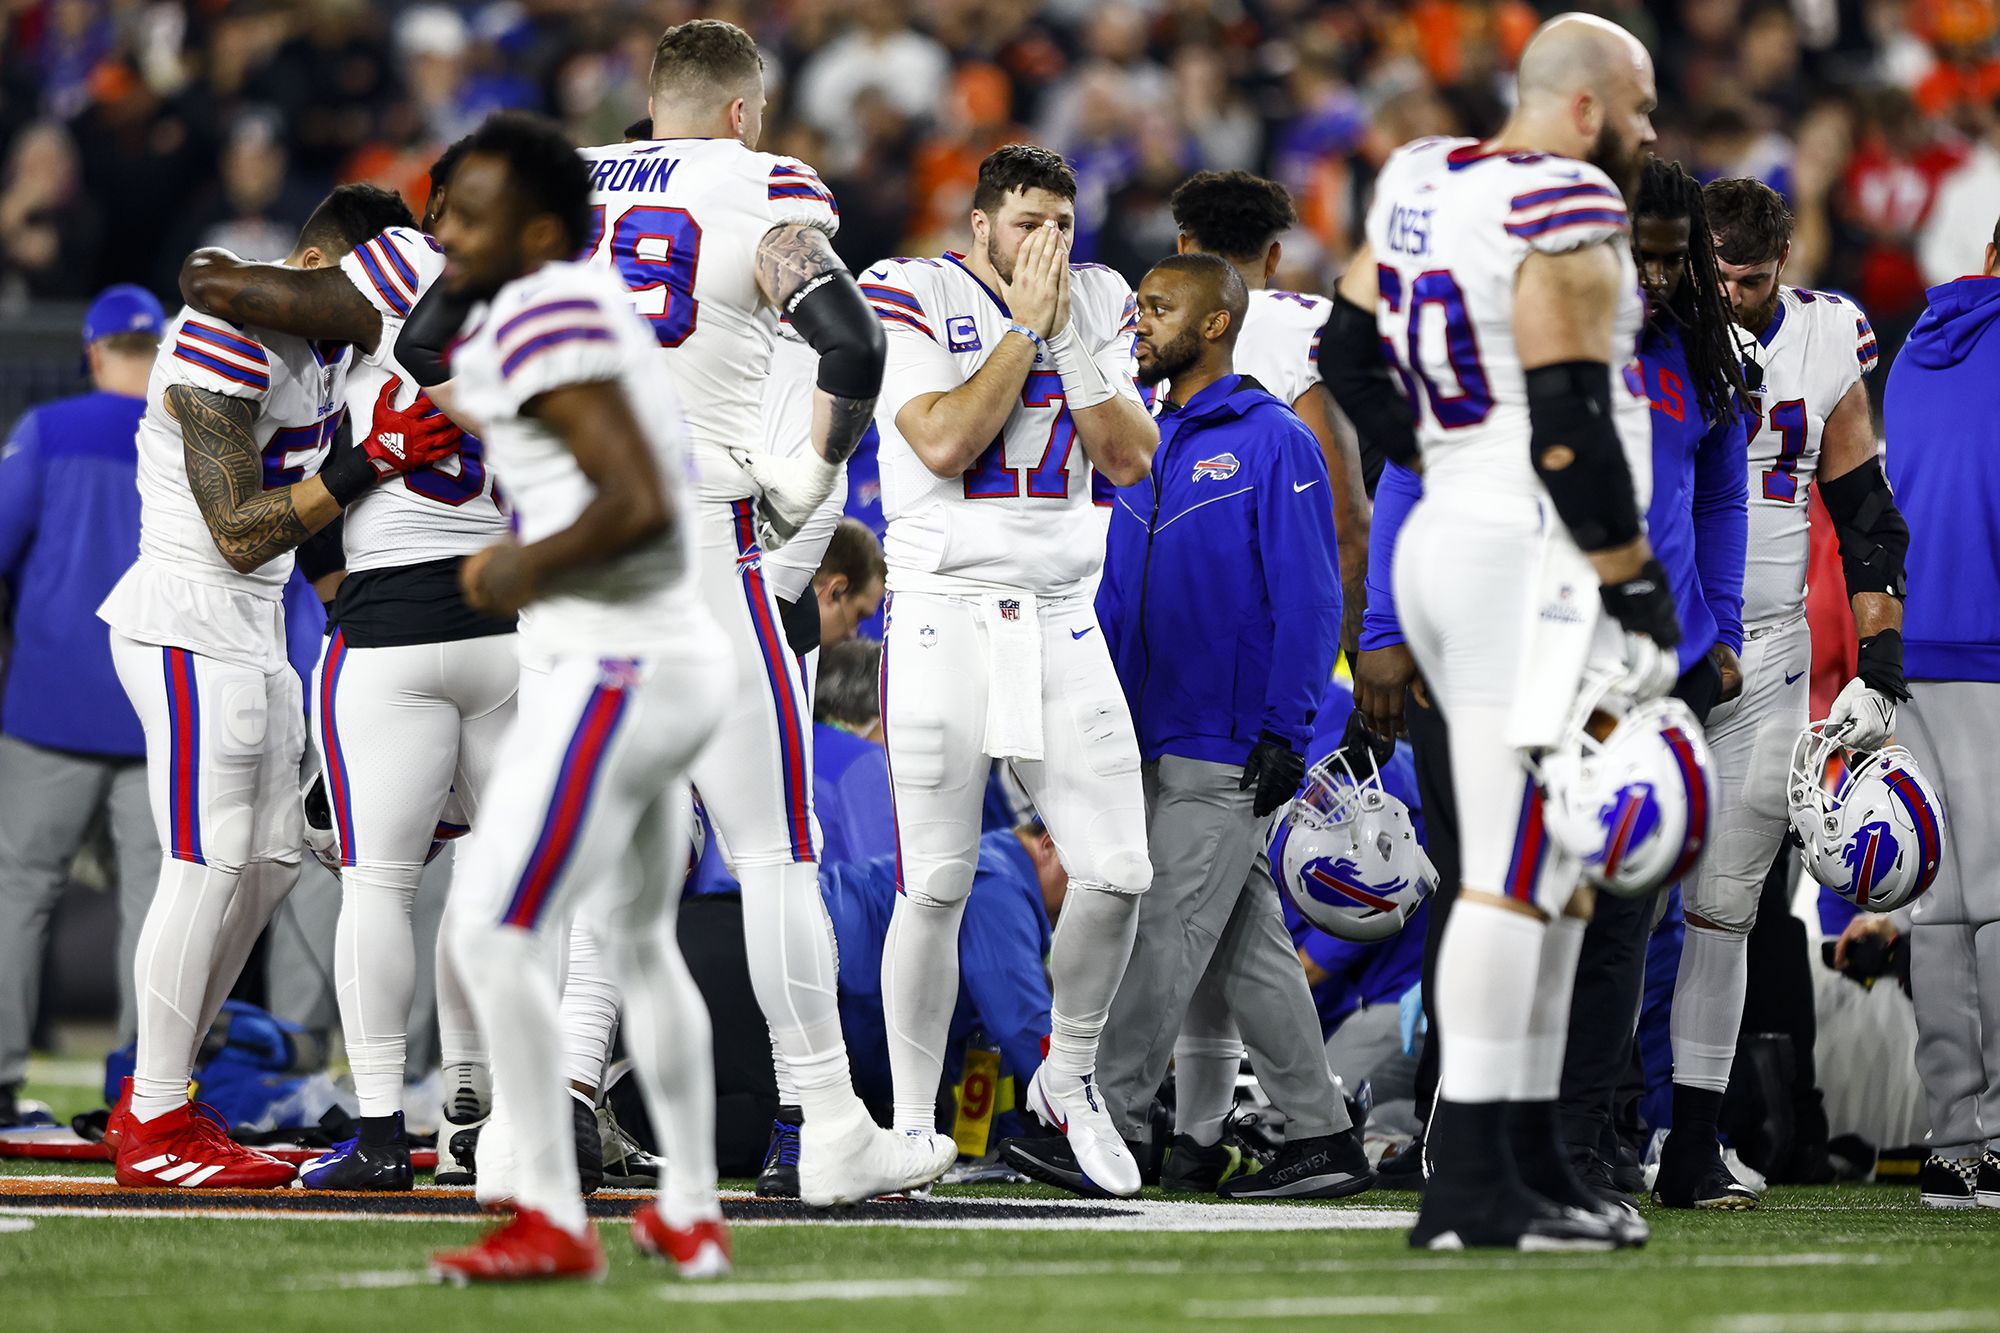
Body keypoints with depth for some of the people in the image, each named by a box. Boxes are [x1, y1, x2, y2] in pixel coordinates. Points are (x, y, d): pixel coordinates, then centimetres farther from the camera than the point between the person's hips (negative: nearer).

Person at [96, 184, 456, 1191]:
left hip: (253, 629, 10)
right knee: (208, 866, -9)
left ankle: (150, 1099, 19)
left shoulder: (323, 342, 10)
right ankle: (155, 1130, -3)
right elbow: (240, 534, -23)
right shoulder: (224, 344, -20)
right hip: (190, 624, -10)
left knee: (269, 861, 11)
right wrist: (371, 464, -29)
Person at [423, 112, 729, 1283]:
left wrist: (529, 569, -10)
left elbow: (639, 502, -24)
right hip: (686, 659, 10)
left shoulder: (543, 319, -16)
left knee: (494, 935, -7)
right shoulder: (599, 312, 13)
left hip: (609, 673, -10)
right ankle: (692, 1216, 30)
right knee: (640, 941, 22)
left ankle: (552, 1221, -6)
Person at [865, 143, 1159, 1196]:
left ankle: (1067, 1077, 20)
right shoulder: (910, 296, -4)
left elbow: (1131, 459, 0)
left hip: (1061, 623, 4)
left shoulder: (1099, 305, 9)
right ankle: (911, 1127, 6)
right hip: (943, 620, -4)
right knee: (936, 887, -4)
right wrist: (1024, 325, -12)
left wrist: (1071, 337, -8)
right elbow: (945, 443, -16)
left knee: (1117, 874, -4)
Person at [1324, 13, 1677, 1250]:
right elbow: (1573, 431, -17)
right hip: (1532, 559, -9)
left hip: (1448, 538, 9)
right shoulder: (1566, 218, -13)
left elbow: (1351, 346, 24)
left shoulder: (1426, 186, 13)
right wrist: (1643, 596, -11)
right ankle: (1471, 1184, -11)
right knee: (1515, 874, -9)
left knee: (1559, 870, 14)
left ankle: (1532, 1159, 15)